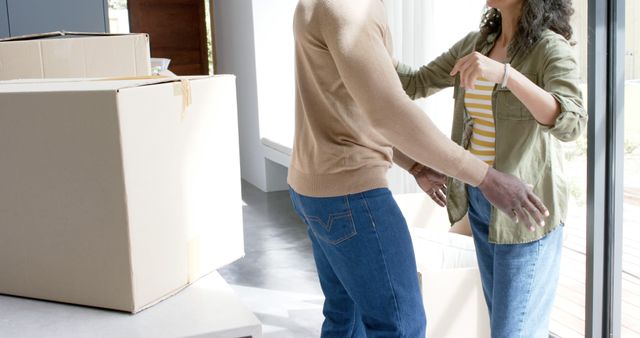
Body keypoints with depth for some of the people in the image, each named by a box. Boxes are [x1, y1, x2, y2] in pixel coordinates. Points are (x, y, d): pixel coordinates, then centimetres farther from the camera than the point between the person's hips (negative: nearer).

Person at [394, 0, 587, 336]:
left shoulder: (553, 49, -17)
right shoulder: (477, 43, 5)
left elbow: (568, 124, -34)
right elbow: (418, 84, 10)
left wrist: (503, 73, -46)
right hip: (482, 199, 7)